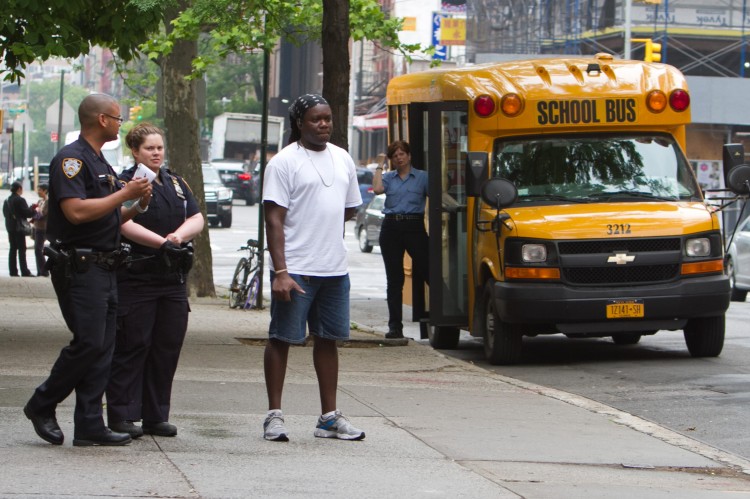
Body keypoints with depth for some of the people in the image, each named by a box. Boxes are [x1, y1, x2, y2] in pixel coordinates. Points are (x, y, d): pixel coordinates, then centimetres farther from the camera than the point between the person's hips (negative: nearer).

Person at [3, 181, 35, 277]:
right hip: (19, 228, -7)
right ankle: (25, 272, -8)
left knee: (13, 249, 10)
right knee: (21, 250, -6)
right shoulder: (20, 200, -15)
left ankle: (13, 271, 8)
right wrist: (35, 211, 2)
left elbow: (5, 213, 14)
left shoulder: (7, 201, 9)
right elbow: (27, 213, -17)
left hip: (10, 228, 7)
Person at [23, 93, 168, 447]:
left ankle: (90, 425, 5)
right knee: (88, 343, -12)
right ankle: (41, 406, 3)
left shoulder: (101, 164, 20)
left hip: (103, 268, 10)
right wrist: (125, 193, -18)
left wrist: (137, 206, 6)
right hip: (78, 268, -10)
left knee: (102, 349, 5)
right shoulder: (71, 159, -11)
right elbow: (76, 211, -23)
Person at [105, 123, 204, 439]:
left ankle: (156, 416, 13)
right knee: (132, 346, -6)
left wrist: (179, 235, -12)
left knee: (168, 347, 6)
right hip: (136, 279, -6)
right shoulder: (125, 183, -3)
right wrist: (159, 242, -28)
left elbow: (197, 220, 9)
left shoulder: (176, 184, 17)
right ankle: (121, 416, -2)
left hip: (173, 279, 6)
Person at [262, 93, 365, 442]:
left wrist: (322, 219, 7)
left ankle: (329, 417, 16)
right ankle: (274, 415, 5)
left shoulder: (342, 159, 13)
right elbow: (274, 220, -11)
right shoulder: (284, 162, -6)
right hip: (295, 269, -6)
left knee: (328, 339, 10)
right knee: (282, 338, -1)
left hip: (335, 269, 6)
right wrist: (280, 272, -19)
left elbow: (350, 208, 24)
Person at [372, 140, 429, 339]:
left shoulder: (422, 177, 7)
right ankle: (395, 326, 8)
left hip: (414, 226, -3)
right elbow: (377, 189, -8)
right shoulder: (388, 177, 12)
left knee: (426, 270, -10)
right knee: (394, 279, 5)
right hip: (391, 228, 3)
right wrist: (380, 166, 2)